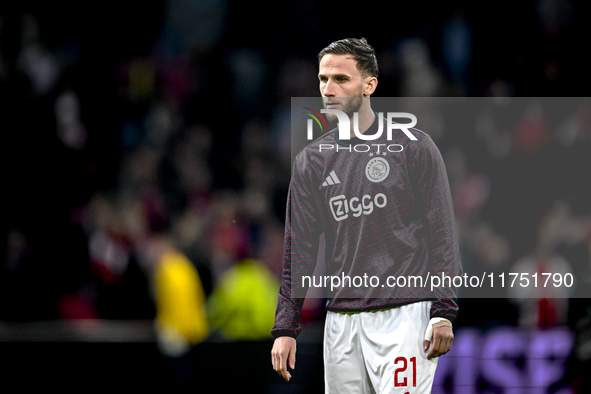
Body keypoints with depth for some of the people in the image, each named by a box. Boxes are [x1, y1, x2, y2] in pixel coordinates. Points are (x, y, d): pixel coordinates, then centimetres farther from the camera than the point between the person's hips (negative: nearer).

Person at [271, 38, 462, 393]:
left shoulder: (414, 147, 0)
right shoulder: (312, 161, 11)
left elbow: (442, 233, -1)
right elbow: (299, 250, 12)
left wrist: (443, 313, -9)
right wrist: (285, 327, 6)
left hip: (404, 315, -4)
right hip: (341, 320, 4)